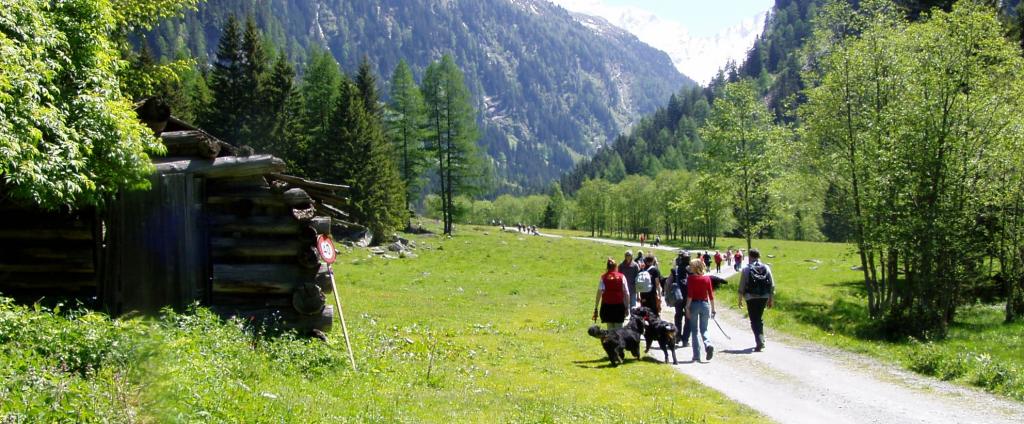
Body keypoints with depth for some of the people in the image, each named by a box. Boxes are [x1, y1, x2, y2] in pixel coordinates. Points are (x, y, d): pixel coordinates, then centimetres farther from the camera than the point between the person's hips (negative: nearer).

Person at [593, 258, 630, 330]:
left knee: (610, 328, 7)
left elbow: (599, 293, -7)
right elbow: (626, 293, 1)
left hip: (607, 305, 0)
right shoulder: (622, 277, 3)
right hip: (619, 305, 0)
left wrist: (596, 308, -6)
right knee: (619, 328, 5)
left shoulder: (603, 277, 0)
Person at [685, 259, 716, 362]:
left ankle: (696, 356, 7)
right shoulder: (707, 279, 3)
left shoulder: (691, 278, -7)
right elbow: (711, 295, 3)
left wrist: (687, 308, -10)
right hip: (705, 304, 3)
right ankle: (708, 344, -17)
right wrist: (713, 309, 10)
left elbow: (689, 295, -13)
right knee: (704, 329, 13)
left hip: (694, 304, -3)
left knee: (694, 330, 8)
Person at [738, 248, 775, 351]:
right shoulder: (766, 268, 4)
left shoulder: (746, 269, -6)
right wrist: (771, 299, 12)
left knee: (754, 321, 0)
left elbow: (742, 285, -5)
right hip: (764, 297, 4)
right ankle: (760, 341, 24)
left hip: (751, 298, -4)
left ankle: (759, 342, -14)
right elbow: (772, 285, 4)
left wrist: (740, 299, 4)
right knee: (759, 319, 20)